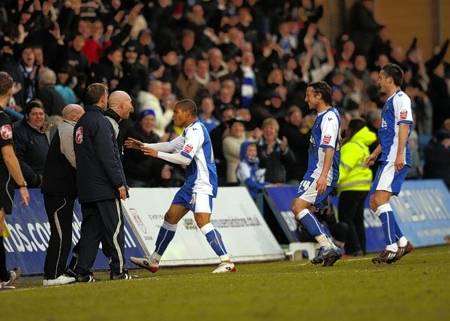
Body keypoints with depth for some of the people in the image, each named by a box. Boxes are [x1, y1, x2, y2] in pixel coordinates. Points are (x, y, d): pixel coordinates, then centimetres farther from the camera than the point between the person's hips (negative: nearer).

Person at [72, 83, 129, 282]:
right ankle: (118, 270, 1)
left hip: (85, 188, 8)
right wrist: (119, 183, -15)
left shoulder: (81, 123, 14)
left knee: (90, 229, 9)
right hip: (105, 188, -8)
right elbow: (108, 156, -18)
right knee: (114, 228, -2)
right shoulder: (100, 122, -13)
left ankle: (81, 271, 4)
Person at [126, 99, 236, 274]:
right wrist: (144, 146, 25)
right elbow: (171, 146, 29)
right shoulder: (190, 131, 17)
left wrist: (157, 153, -14)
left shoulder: (196, 130, -14)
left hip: (202, 184, -11)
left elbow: (185, 158, -21)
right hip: (192, 183, 11)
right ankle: (153, 261, 22)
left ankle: (227, 262, -23)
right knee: (170, 217, 14)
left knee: (202, 221, -22)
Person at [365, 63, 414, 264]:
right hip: (387, 160, 10)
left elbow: (404, 127, -16)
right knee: (374, 202, 8)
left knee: (380, 199, -18)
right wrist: (375, 154, 29)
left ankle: (392, 248, -21)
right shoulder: (389, 102, 24)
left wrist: (400, 154, -25)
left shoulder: (400, 99, -6)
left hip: (395, 160, -10)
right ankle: (402, 243, 11)